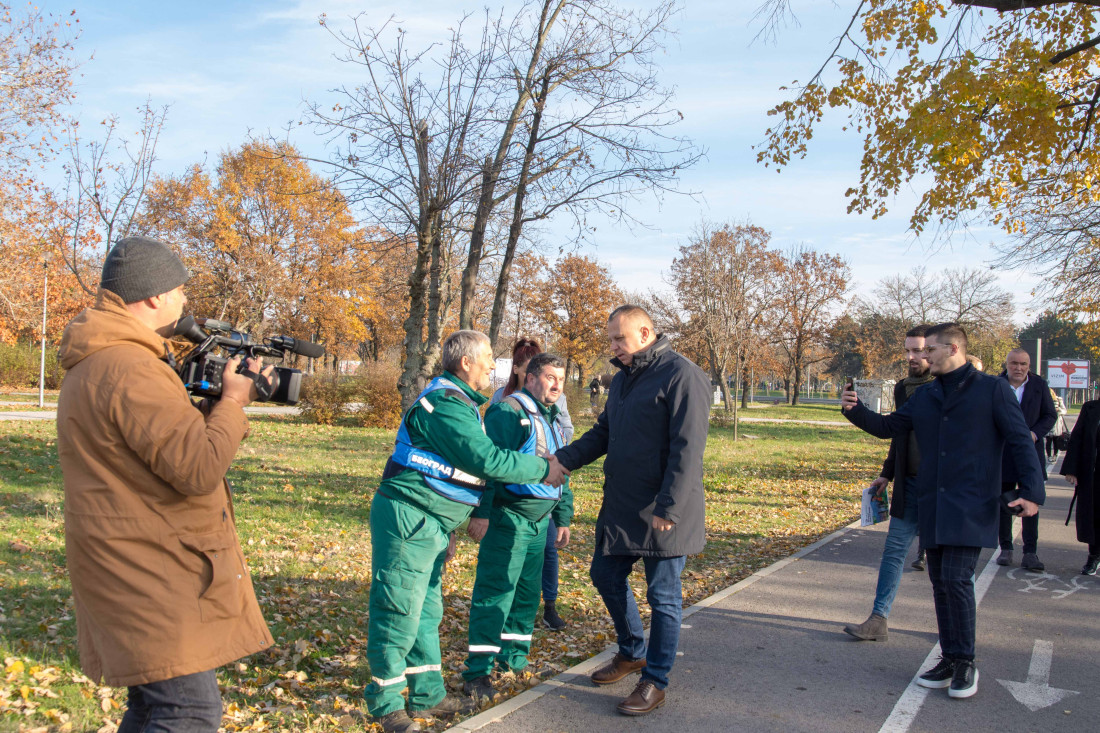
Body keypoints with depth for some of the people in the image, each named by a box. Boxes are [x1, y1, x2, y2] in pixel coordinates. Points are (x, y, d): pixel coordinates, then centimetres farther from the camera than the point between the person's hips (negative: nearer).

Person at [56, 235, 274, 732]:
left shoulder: (97, 361, 13)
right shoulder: (131, 370, -23)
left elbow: (172, 436, 18)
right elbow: (201, 468, -27)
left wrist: (215, 398, 4)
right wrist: (232, 401, -11)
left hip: (142, 568, 11)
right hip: (149, 574, -11)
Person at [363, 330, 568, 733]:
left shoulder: (455, 401, 16)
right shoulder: (445, 404, -19)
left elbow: (472, 461, 20)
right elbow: (488, 459, -23)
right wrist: (543, 469, -13)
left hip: (430, 523, 11)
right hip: (407, 517, -10)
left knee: (426, 609, 15)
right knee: (399, 610, -1)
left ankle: (428, 695, 25)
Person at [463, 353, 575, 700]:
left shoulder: (553, 420, 18)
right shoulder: (508, 411, -10)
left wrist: (563, 518, 24)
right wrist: (481, 512, -21)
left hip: (539, 521, 9)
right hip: (507, 517, -9)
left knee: (528, 592, 15)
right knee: (494, 592, -7)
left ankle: (515, 659, 29)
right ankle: (478, 671, 0)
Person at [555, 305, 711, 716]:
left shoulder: (682, 377, -15)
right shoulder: (623, 378, 14)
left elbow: (686, 450, -20)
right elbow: (603, 433, 17)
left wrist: (667, 509, -23)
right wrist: (565, 460, 2)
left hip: (662, 513, -9)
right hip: (620, 508, 9)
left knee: (663, 597, 4)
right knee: (605, 576, 17)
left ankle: (655, 683, 19)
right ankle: (632, 652, 38)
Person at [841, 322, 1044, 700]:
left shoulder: (992, 389, -2)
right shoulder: (924, 397, 15)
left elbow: (1020, 441, -3)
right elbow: (888, 426, 18)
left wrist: (1032, 490, -12)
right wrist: (855, 410, 2)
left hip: (971, 506, -6)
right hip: (932, 506, 6)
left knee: (956, 580, -12)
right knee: (940, 583, 10)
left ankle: (965, 663, 4)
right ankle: (950, 659, 21)